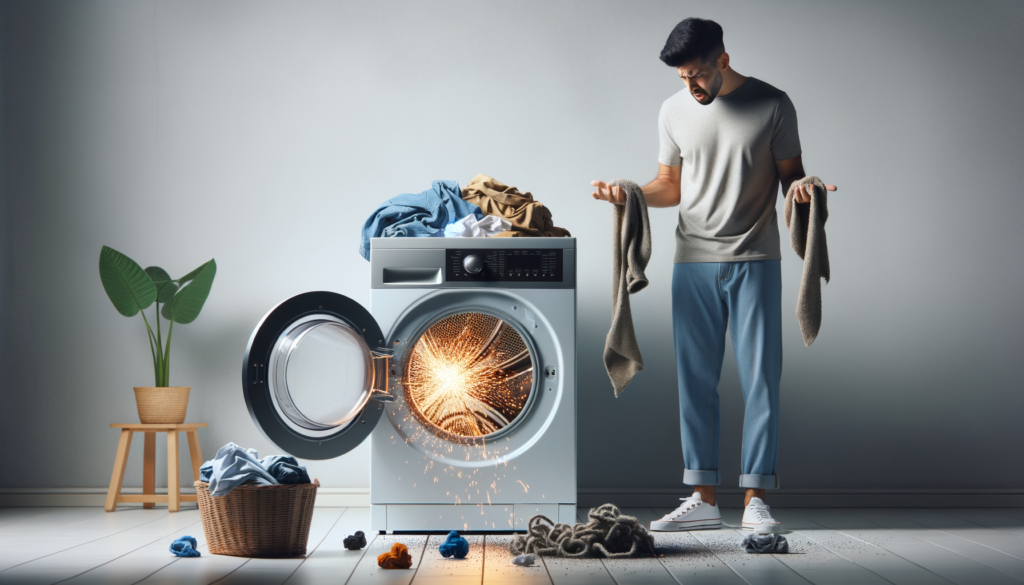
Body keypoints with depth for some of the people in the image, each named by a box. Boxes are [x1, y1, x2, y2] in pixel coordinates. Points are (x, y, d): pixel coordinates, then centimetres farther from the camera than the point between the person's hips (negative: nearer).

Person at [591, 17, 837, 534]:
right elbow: (670, 186, 13)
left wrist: (799, 187, -17)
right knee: (695, 379, 3)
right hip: (694, 260, 3)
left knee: (760, 378, -3)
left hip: (755, 260, -3)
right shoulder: (674, 111, 7)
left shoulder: (772, 105, -2)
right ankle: (703, 497, 11)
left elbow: (789, 173, 5)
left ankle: (755, 498, 4)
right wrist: (630, 194, -5)